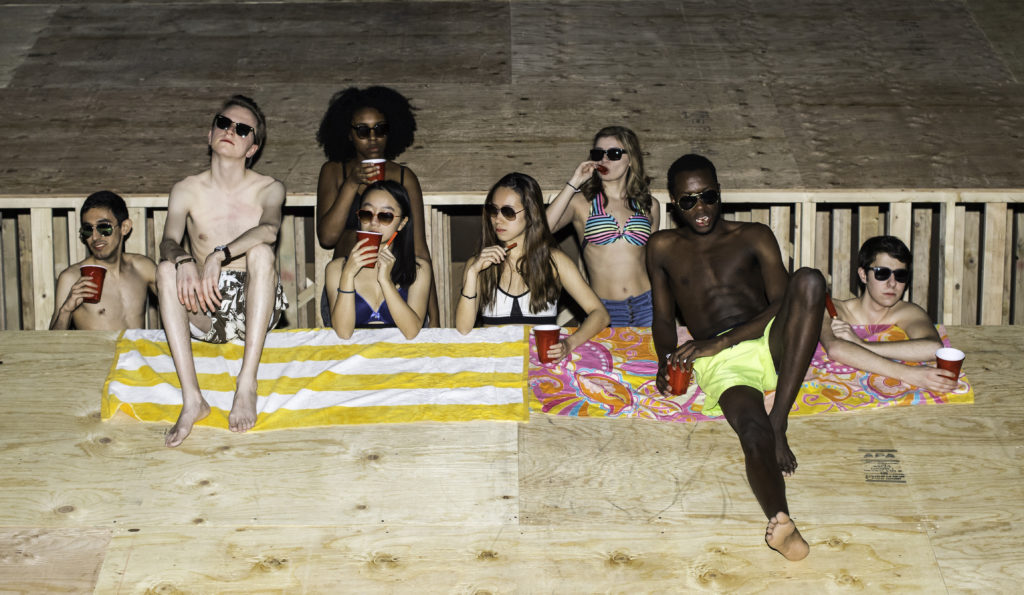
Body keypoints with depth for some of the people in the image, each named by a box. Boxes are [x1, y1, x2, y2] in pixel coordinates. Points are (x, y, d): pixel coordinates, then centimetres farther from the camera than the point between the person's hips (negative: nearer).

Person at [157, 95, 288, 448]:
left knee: (261, 251, -28)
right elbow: (168, 242, -10)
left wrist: (219, 255, -35)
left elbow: (269, 229, -20)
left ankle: (247, 382, -33)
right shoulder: (186, 191, 6)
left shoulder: (269, 189, 2)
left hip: (254, 311, -1)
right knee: (166, 269, -26)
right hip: (204, 314, 1)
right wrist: (184, 261, -34)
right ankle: (192, 399, -36)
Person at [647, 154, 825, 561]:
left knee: (809, 280, -31)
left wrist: (720, 341, -11)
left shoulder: (754, 237, 17)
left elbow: (781, 303, 4)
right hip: (722, 364, -1)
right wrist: (666, 359, 0)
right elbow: (663, 318, 25)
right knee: (754, 432, -35)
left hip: (772, 344, 1)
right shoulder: (663, 248, 23)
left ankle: (779, 422, -30)